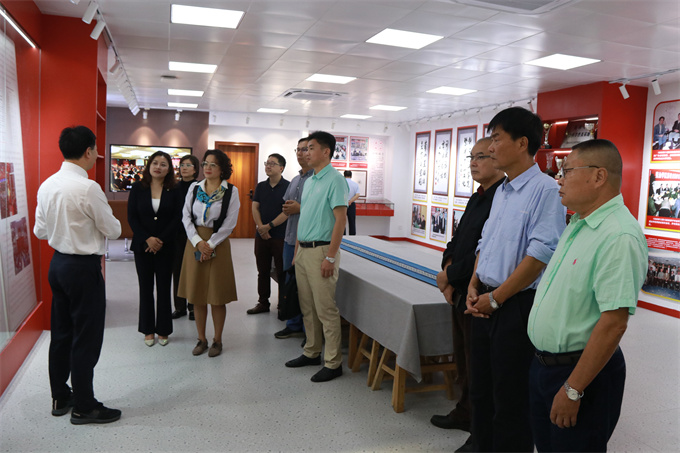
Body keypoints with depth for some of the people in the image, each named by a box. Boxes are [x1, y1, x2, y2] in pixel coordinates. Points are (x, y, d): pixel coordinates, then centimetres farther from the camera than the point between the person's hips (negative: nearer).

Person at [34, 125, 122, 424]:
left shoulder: (47, 185, 4)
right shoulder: (88, 188, -20)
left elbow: (40, 231, 12)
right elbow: (113, 231, -12)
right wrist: (94, 222, 9)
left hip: (57, 263, 9)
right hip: (84, 268, -8)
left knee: (61, 333, 18)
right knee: (86, 339, 3)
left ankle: (60, 397, 32)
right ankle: (84, 407, 15)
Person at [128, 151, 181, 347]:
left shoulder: (174, 191, 0)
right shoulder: (138, 188, 2)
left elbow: (177, 218, -4)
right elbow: (131, 217, -1)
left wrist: (161, 240, -13)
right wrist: (147, 239, -12)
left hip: (165, 247, -1)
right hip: (142, 246, 1)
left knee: (164, 288, 6)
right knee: (146, 287, 8)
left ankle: (163, 330, 18)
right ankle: (148, 330, 19)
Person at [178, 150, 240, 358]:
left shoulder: (231, 191, -4)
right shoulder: (194, 188, 6)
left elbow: (229, 223, -7)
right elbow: (186, 216, 3)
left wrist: (210, 245, -11)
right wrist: (198, 241, -9)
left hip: (218, 244, -3)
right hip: (195, 242, 3)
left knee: (217, 295, 2)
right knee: (197, 294, 8)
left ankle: (217, 340, 17)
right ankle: (201, 339, 21)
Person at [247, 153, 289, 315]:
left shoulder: (287, 186, -5)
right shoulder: (260, 186, 11)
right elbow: (255, 207, 6)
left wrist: (269, 226, -16)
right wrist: (260, 227, -10)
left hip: (280, 236, -5)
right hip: (261, 235, 5)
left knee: (282, 272, 1)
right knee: (263, 271, 12)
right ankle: (263, 303, 22)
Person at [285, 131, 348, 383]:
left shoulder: (334, 180, -11)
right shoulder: (309, 181, 16)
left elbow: (340, 219, -17)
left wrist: (330, 257, -20)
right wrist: (297, 251, 17)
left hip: (321, 251, -9)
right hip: (303, 250, 9)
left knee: (326, 310, -3)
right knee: (307, 308, 15)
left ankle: (333, 363, 7)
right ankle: (312, 353, 29)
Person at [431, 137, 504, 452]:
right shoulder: (477, 199, 12)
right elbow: (457, 240, 16)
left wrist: (450, 275, -16)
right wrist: (448, 268, -2)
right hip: (460, 294, 9)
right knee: (463, 359, 22)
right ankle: (464, 413, 42)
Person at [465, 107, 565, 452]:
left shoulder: (545, 189, -15)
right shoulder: (501, 191, 13)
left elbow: (540, 254, -22)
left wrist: (495, 298, -16)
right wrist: (474, 287, 5)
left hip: (517, 306, -8)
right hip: (486, 304, 9)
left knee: (510, 401, 6)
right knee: (480, 391, 20)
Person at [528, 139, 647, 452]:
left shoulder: (619, 236, -24)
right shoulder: (578, 224, 8)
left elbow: (614, 323, -27)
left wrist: (573, 390, -23)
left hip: (582, 368, -9)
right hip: (543, 363, 9)